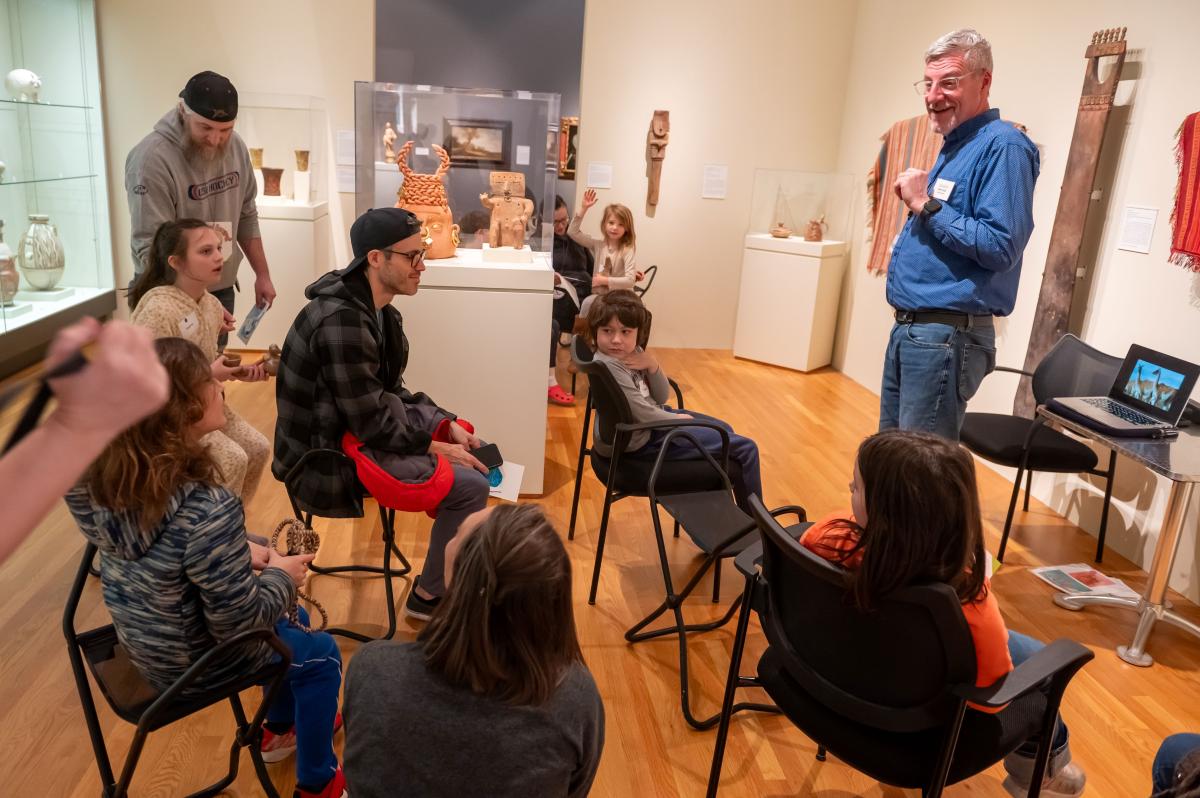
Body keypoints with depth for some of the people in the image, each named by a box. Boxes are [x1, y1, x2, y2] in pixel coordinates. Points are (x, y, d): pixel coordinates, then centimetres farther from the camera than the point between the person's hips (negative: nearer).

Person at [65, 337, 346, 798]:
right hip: (191, 663, -7)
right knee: (321, 654, 17)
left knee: (290, 622, 29)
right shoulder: (208, 511, -39)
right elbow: (238, 624, -28)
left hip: (140, 642, 7)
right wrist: (283, 578, -11)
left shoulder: (103, 478, -14)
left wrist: (244, 560, 3)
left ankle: (281, 729, 51)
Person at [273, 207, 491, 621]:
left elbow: (392, 392, 10)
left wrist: (448, 425, -1)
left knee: (475, 451, 11)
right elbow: (373, 423, -24)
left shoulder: (374, 307, 5)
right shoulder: (341, 322, -26)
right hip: (330, 458, -10)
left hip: (361, 427, 10)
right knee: (470, 487, -16)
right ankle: (428, 597, 4)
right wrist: (436, 448, -13)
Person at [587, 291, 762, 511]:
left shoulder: (633, 353, -1)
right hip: (645, 440, -9)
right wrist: (681, 419, -7)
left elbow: (661, 397, 3)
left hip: (657, 415, 9)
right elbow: (644, 414, -25)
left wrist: (653, 365, -16)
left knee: (724, 430, 28)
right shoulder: (609, 365, -28)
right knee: (746, 448, -4)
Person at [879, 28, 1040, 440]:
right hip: (908, 328, 10)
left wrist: (926, 205, -19)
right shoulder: (953, 147, 17)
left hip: (948, 336, -10)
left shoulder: (1002, 147, -14)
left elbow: (1000, 246, -24)